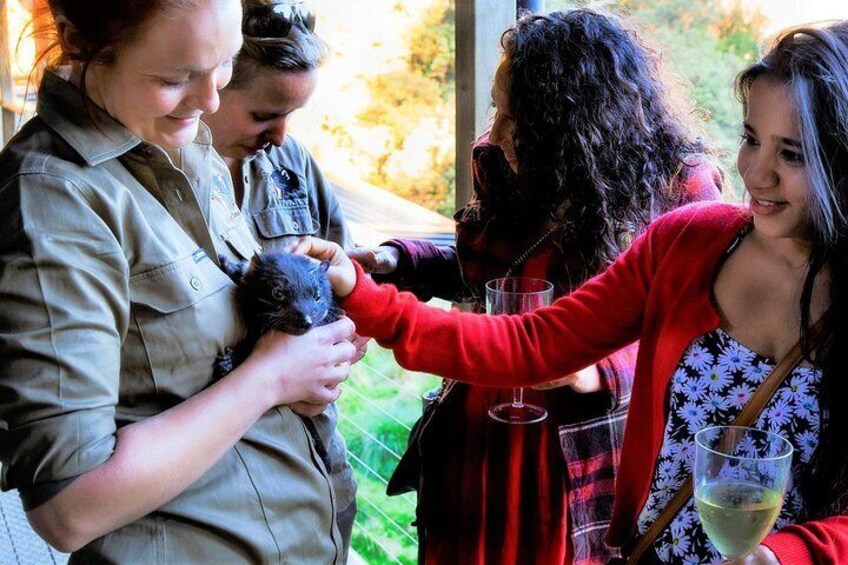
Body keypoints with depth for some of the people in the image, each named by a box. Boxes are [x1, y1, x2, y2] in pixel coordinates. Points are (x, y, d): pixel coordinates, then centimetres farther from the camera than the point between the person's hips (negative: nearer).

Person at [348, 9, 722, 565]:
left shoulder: (678, 187, -14)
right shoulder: (502, 167, -2)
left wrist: (603, 371, -25)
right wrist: (396, 261, 2)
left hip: (586, 465, -4)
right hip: (478, 442, 5)